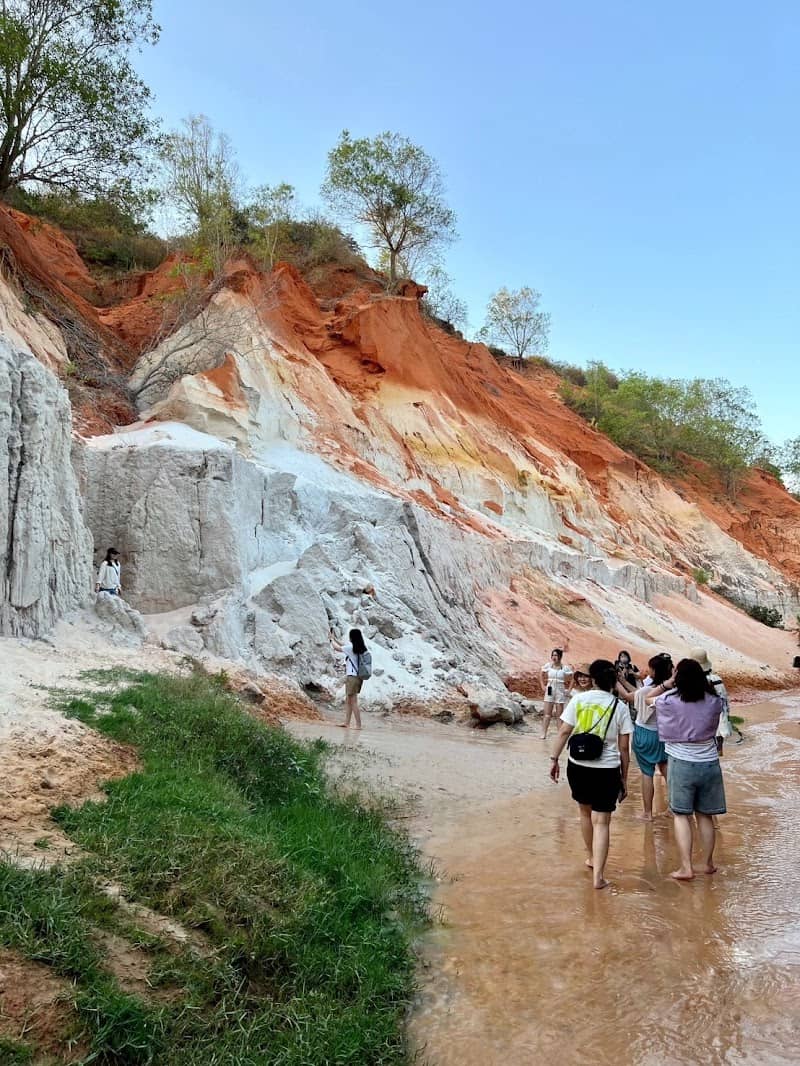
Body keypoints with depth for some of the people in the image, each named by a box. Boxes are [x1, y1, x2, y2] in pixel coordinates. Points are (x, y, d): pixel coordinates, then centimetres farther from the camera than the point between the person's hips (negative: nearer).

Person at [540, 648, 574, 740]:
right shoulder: (547, 666, 0)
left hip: (560, 692, -1)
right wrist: (543, 686, 4)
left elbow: (571, 681, 1)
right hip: (549, 691, 1)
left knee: (559, 714, 5)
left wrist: (569, 690, -8)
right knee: (547, 714, -2)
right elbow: (543, 677, 14)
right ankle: (543, 734, -5)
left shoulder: (565, 668, -6)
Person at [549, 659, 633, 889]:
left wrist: (554, 759, 8)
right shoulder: (620, 707, -4)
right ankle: (598, 875, -4)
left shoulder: (578, 699, -3)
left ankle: (592, 857, 41)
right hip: (607, 770, -2)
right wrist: (624, 778, 7)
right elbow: (624, 747, -2)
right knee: (601, 822, 3)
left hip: (578, 766, 2)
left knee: (585, 811, 23)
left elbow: (564, 732, -3)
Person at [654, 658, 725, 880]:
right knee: (705, 815, 14)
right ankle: (708, 863, 25)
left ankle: (686, 867, 0)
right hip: (709, 762, 3)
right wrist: (704, 681, 12)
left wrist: (668, 683, 8)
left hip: (682, 763, -3)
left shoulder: (669, 701, -13)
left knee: (681, 815, 5)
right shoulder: (714, 702, -5)